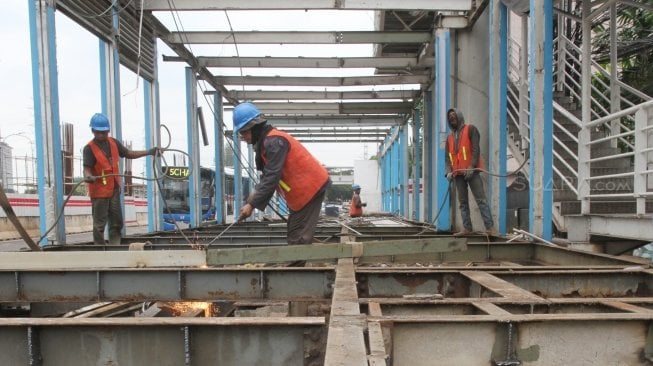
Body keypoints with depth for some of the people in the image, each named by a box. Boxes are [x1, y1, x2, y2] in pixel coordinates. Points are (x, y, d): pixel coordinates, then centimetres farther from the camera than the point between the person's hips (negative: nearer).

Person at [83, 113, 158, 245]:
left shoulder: (114, 142, 4)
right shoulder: (89, 148, -14)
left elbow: (128, 154, 15)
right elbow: (87, 168, -22)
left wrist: (149, 152, 9)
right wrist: (88, 176, -45)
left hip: (114, 189, 6)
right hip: (99, 191, -6)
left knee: (116, 222, 13)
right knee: (99, 224, 1)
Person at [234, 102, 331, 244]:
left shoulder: (274, 141, -20)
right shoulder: (264, 143, 12)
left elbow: (272, 177, -26)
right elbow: (268, 176, 10)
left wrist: (252, 204, -25)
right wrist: (254, 200, -3)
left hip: (310, 187, -10)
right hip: (302, 189, 10)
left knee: (298, 238, -11)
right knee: (294, 235, 12)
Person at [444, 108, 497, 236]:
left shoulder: (470, 129, 3)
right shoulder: (450, 137, 19)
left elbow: (476, 149, -7)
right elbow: (448, 156, 15)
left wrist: (471, 167, -18)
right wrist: (449, 171, -2)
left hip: (471, 171, -6)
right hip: (457, 173, 6)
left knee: (481, 199, -9)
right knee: (463, 202, 6)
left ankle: (490, 227, -12)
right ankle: (467, 228, 8)